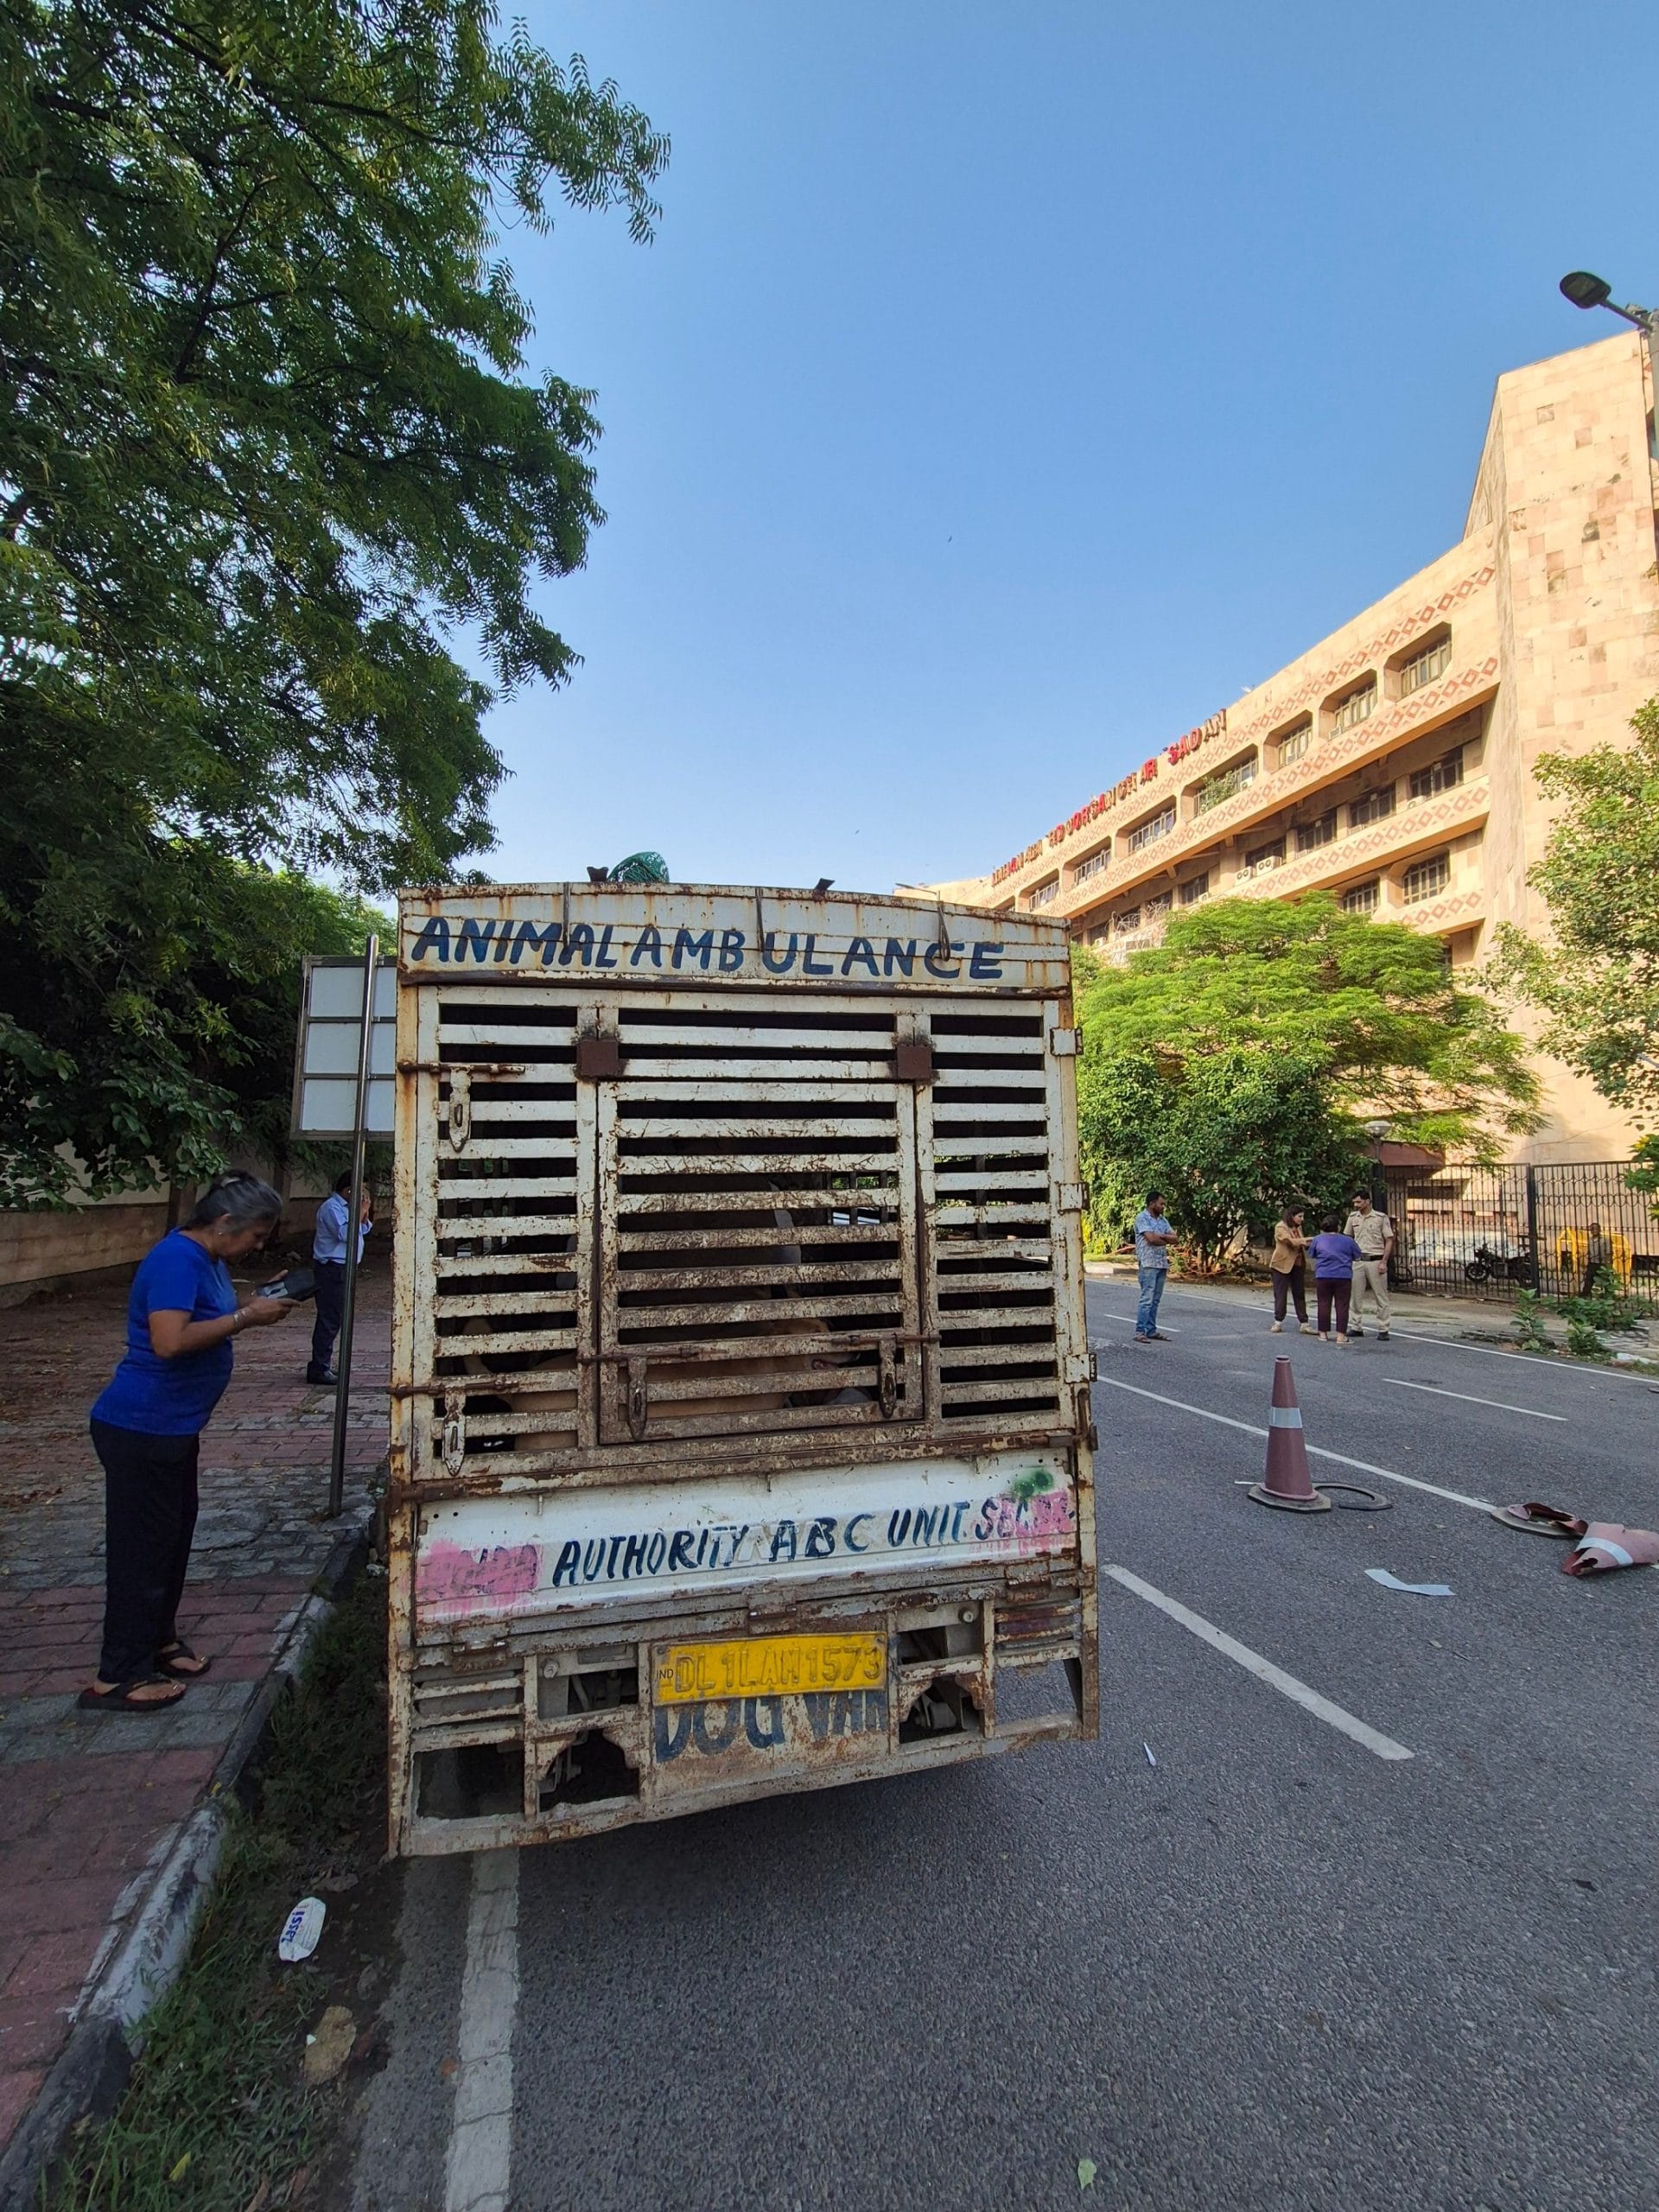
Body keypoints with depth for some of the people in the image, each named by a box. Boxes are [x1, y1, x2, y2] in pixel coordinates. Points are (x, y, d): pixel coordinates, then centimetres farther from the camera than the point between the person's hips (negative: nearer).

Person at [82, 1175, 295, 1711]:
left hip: (172, 1427, 10)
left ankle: (159, 1641, 34)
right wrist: (245, 1318, -25)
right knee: (142, 1546, 1)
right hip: (142, 1429, -10)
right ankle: (117, 1678, 13)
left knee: (174, 1536, 19)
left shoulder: (208, 1258, 7)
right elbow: (170, 1341, -32)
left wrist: (256, 1304, 2)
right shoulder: (177, 1259, -23)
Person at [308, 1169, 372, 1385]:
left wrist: (364, 1213, 5)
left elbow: (363, 1230, 21)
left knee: (333, 1317, 14)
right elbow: (346, 1234, -26)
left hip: (341, 1268, 10)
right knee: (330, 1318, -10)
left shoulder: (346, 1207, 16)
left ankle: (324, 1364, 22)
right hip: (332, 1268, -10)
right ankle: (319, 1368, -6)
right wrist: (360, 1211, -17)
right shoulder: (331, 1208, -14)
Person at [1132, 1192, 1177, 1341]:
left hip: (1162, 1263, 8)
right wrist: (1167, 1240, -2)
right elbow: (1151, 1239, -19)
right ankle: (1140, 1332, -9)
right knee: (1147, 1299, -10)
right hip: (1148, 1264, -8)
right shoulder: (1142, 1218, -8)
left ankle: (1151, 1330, 16)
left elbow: (1174, 1238, 9)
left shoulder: (1162, 1220, 16)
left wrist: (1161, 1236, -9)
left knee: (1156, 1300, 10)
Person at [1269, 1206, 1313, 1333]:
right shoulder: (1281, 1227, -8)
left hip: (1298, 1265, 7)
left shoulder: (1298, 1227, 15)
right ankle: (1278, 1322, 7)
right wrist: (1307, 1239, -27)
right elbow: (1290, 1241, -22)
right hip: (1282, 1265, -7)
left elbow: (1300, 1244, 18)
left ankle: (1303, 1324, 6)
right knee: (1281, 1294, 0)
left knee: (1300, 1294, 5)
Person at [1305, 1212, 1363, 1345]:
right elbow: (1357, 1257, 11)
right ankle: (1341, 1335, -1)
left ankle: (1323, 1333, 9)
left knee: (1324, 1305, 7)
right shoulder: (1348, 1240, 5)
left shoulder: (1317, 1240, 6)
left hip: (1323, 1276, 1)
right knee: (1342, 1306, 1)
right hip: (1344, 1277, -1)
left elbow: (1312, 1254, 17)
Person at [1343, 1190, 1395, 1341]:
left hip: (1375, 1261, -4)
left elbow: (1389, 1240, -3)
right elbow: (1346, 1238, 16)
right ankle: (1356, 1327, 14)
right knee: (1357, 1296, 7)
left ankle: (1383, 1330, 5)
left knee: (1380, 1297, 1)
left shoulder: (1381, 1218, -4)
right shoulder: (1353, 1217, 8)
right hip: (1358, 1261, 4)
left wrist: (1384, 1262, -11)